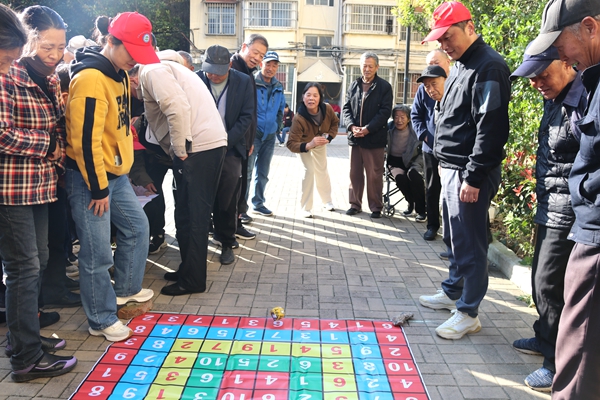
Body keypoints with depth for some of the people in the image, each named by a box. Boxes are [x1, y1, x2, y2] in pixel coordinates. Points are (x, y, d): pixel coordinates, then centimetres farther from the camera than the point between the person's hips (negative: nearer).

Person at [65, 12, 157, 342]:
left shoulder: (119, 74, 9)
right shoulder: (90, 79, -21)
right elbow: (85, 141, -23)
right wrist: (98, 188, -17)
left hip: (116, 172, 10)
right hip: (89, 177, -9)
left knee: (137, 227, 19)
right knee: (98, 253, 0)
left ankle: (126, 289, 39)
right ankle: (101, 320, 16)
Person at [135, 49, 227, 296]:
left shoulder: (152, 71, -3)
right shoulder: (165, 68, 28)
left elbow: (177, 107, -20)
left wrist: (181, 150, -13)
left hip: (198, 148, -10)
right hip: (213, 143, 10)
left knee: (192, 216, -2)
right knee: (188, 213, 17)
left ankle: (192, 280, 8)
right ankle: (188, 269, 28)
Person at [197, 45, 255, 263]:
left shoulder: (243, 81, -1)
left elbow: (246, 117, -2)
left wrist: (226, 141, -11)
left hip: (230, 149, 0)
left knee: (227, 200, 1)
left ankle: (227, 243, 15)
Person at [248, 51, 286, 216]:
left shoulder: (278, 87, 11)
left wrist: (278, 126, 12)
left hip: (270, 135, 6)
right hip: (253, 133, -6)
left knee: (263, 173, 15)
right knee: (247, 172, -7)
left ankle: (258, 203, 28)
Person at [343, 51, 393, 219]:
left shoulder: (384, 87, -1)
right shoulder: (353, 85, 12)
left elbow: (385, 111, -8)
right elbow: (346, 108, 8)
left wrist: (367, 129, -17)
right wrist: (352, 126, -10)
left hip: (374, 138, -4)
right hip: (355, 137, 4)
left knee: (374, 174, 2)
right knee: (355, 173, 10)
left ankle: (376, 206, 13)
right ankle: (355, 204, 21)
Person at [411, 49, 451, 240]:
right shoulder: (424, 88, 4)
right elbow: (415, 115, 10)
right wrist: (423, 134, -4)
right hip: (431, 147, 3)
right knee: (431, 189, 12)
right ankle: (432, 225, 25)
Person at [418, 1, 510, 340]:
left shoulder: (489, 67, -14)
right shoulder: (460, 66, 16)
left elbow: (491, 128, -20)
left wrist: (474, 178, -21)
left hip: (470, 173, -10)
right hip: (452, 169, 10)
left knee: (469, 244, -1)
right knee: (454, 238, 19)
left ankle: (468, 313, 11)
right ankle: (452, 292, 35)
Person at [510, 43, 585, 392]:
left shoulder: (585, 101, -20)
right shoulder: (555, 100, 10)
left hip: (568, 215, -10)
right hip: (549, 210, 10)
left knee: (550, 285, -3)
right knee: (542, 279, 20)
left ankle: (560, 364, 14)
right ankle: (545, 339, 39)